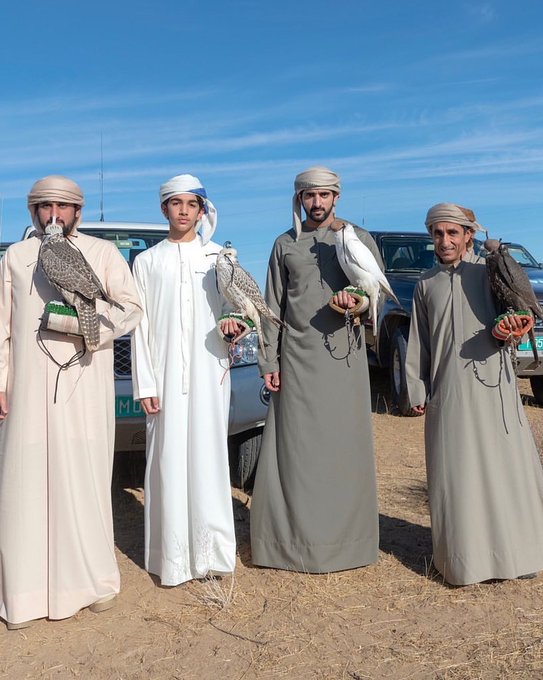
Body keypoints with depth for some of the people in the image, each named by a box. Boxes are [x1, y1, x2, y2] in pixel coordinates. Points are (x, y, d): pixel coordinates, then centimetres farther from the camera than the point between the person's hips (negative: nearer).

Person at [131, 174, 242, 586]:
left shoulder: (218, 257, 11)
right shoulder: (147, 261, 9)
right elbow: (140, 326, 4)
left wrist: (234, 323, -16)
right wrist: (144, 384, -4)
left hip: (209, 372, 0)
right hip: (166, 374, 0)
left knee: (207, 457, 0)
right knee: (169, 460, 0)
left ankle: (209, 550, 10)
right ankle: (173, 556, 8)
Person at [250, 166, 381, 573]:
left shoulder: (359, 239, 8)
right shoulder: (285, 245, 12)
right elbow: (273, 307, 10)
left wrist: (356, 300, -17)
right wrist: (269, 361, 3)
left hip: (344, 356, -1)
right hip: (298, 357, 1)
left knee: (345, 448, 1)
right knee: (295, 451, 1)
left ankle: (346, 538, 12)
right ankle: (297, 539, 11)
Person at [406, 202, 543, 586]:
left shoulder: (489, 272, 5)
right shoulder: (427, 284, 13)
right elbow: (418, 343, 14)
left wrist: (509, 328, -21)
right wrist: (417, 392, 9)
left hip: (492, 384, -2)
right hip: (447, 391, 2)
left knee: (502, 466, 3)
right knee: (454, 474, 4)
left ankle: (507, 552, 18)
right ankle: (462, 556, 16)